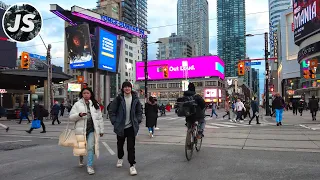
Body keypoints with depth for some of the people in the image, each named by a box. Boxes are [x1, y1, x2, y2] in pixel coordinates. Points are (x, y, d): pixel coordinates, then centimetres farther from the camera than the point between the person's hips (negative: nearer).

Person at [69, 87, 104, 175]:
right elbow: (71, 117, 0)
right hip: (81, 129, 0)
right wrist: (79, 115, -19)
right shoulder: (77, 104, 3)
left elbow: (100, 118, 10)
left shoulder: (95, 104, 8)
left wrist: (101, 130, 8)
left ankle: (89, 166, 1)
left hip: (92, 129, 0)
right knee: (81, 147, 12)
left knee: (90, 147, -8)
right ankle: (81, 158, 44)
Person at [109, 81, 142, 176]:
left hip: (131, 127, 0)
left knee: (131, 146, -2)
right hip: (120, 127, 0)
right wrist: (115, 122, -7)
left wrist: (138, 121, 1)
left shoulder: (135, 99, -2)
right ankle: (120, 158, 44)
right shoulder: (118, 99, -8)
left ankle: (132, 165, 6)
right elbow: (111, 111, -3)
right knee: (120, 144, 18)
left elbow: (139, 111, 9)